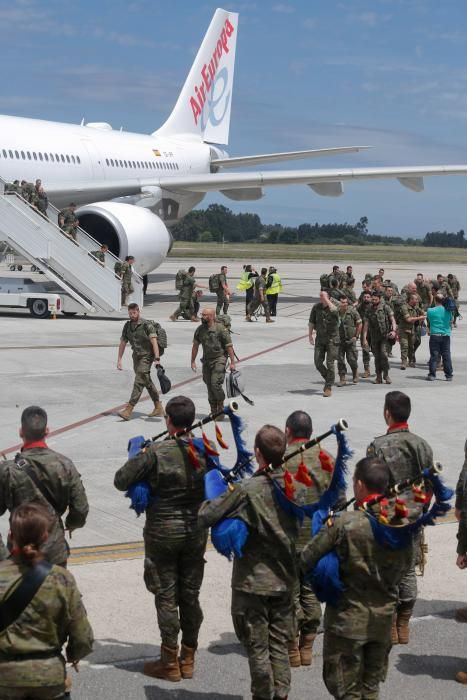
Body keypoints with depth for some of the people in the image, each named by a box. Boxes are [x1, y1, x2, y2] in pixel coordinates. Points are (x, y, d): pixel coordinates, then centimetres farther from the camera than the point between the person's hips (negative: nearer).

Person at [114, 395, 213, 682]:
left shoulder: (156, 452, -17)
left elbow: (121, 481, -13)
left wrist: (137, 458, 3)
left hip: (162, 532, -4)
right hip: (196, 532, 4)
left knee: (166, 597, 6)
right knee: (190, 595, 13)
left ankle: (170, 662, 12)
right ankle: (188, 659, 23)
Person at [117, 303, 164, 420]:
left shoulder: (147, 325, -14)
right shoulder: (127, 326, 7)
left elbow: (154, 341, -21)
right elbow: (123, 343, 12)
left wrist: (157, 358, -30)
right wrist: (119, 360, 8)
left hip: (146, 356, -8)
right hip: (136, 356, 8)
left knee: (139, 382, -13)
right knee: (147, 382, 13)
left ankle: (129, 409, -19)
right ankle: (158, 408, 23)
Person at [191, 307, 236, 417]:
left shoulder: (220, 329, -11)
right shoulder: (200, 329, 5)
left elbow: (229, 346, -9)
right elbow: (195, 346, 16)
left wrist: (232, 362, -12)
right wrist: (193, 361, 14)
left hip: (219, 359, -6)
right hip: (206, 360, 6)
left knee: (215, 384, -17)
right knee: (209, 386, 7)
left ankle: (221, 408, -1)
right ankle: (213, 411, 17)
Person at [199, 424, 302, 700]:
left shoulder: (247, 490, -20)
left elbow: (206, 516, -18)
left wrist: (222, 498, 3)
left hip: (253, 581, -5)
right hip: (286, 579, 5)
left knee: (257, 647, 9)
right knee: (280, 645, 16)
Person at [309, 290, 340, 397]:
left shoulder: (334, 305, -8)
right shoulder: (316, 307, 2)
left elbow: (334, 310, -34)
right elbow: (311, 322, 13)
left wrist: (326, 299, -26)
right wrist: (310, 335, 11)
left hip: (332, 338, -4)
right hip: (320, 338, 4)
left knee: (330, 363, -4)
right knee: (318, 362, 0)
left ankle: (328, 387, 5)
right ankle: (328, 379, 24)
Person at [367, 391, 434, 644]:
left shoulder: (378, 446, -15)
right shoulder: (423, 446, 0)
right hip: (414, 519, 4)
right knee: (408, 572, 13)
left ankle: (389, 627, 11)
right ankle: (403, 627, 20)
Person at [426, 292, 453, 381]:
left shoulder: (430, 310, -7)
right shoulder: (448, 311, 0)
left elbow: (428, 321, 6)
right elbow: (451, 320, 12)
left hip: (434, 335, -2)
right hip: (446, 335, 2)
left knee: (434, 356, 3)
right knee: (446, 356, 7)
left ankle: (432, 375, 3)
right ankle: (449, 375, 10)